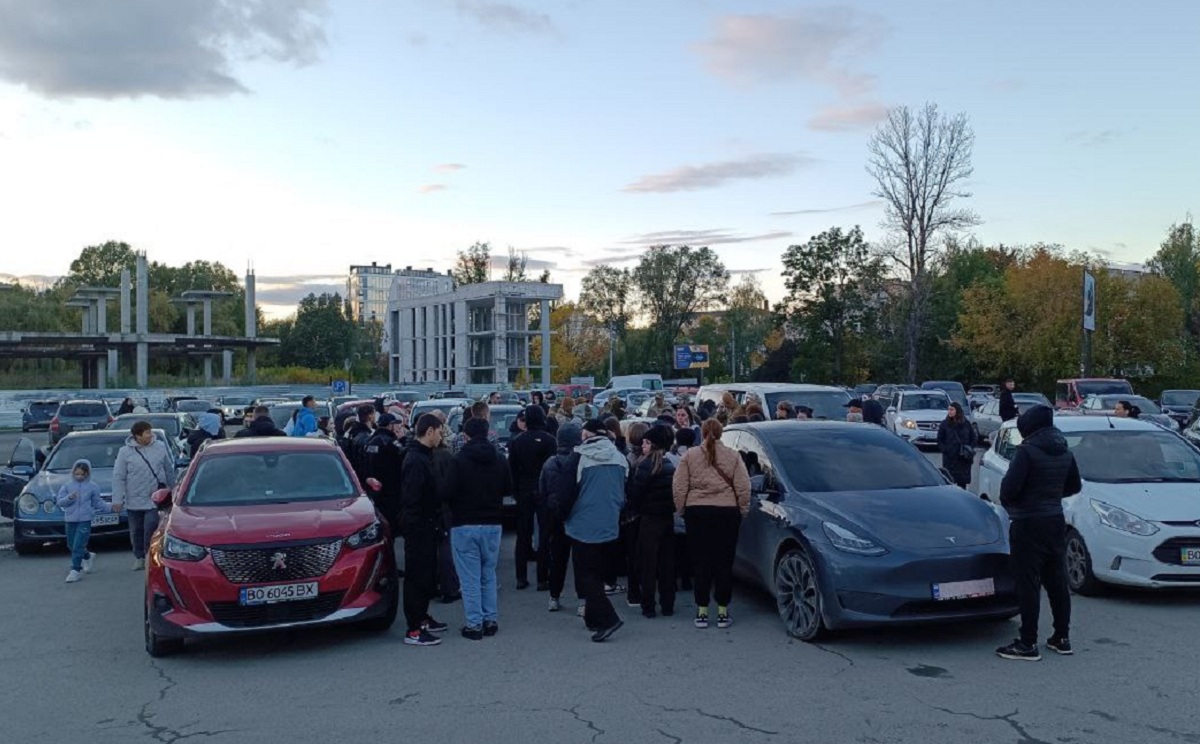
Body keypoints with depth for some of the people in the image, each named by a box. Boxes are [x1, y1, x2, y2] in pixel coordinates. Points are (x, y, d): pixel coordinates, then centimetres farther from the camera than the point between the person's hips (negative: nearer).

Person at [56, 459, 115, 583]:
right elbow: (59, 501, 0)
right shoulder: (67, 486, 5)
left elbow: (98, 503, 8)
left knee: (78, 546, -11)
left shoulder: (92, 487, 3)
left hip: (85, 520, -3)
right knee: (71, 545, 14)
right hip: (70, 520, 3)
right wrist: (69, 498, -18)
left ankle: (76, 570, -6)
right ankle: (88, 557, 39)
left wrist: (110, 507, -3)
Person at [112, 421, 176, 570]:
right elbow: (118, 477, -5)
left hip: (155, 498, 0)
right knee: (136, 531, 10)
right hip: (134, 500, 0)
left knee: (151, 527, -10)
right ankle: (139, 557, 27)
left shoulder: (160, 447, 0)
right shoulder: (125, 452, -5)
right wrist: (117, 499, -9)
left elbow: (169, 469, 10)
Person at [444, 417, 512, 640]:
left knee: (470, 578, 1)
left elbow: (449, 492, -16)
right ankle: (490, 621, 19)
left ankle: (474, 624, 4)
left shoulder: (460, 459, -14)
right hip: (492, 524, 5)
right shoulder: (499, 460, 2)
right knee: (488, 575, 16)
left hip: (464, 525, -4)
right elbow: (508, 488, 11)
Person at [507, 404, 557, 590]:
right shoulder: (548, 440, -10)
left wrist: (515, 491, 10)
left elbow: (512, 468, 4)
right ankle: (543, 579, 3)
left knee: (522, 535, 11)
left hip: (523, 492, 4)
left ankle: (521, 577, 13)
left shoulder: (517, 441, 2)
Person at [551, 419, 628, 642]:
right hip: (610, 526, 6)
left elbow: (566, 492, -12)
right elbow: (626, 493, 10)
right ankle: (593, 618, 27)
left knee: (585, 575, 1)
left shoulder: (580, 457, -14)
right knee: (597, 572, 19)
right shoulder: (620, 459, 2)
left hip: (584, 525, -6)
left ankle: (607, 618, -11)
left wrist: (561, 512, 6)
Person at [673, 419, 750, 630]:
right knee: (724, 562, 6)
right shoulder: (733, 456, 2)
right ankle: (723, 613, 10)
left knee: (701, 562, 6)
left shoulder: (690, 456, 1)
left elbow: (679, 487, -3)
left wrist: (681, 510, 8)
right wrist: (743, 510, 8)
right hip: (727, 512, 0)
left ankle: (702, 613, 9)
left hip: (697, 512, 0)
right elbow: (743, 487, -3)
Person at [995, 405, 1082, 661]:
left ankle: (1028, 644, -1)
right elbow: (1075, 486, 20)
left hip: (1028, 524, -8)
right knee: (1056, 580, 15)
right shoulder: (1065, 453, 8)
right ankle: (1062, 637, 24)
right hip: (1056, 521, 8)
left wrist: (1009, 504, -1)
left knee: (1028, 583, -4)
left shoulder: (1027, 451, -17)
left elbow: (1009, 487, -21)